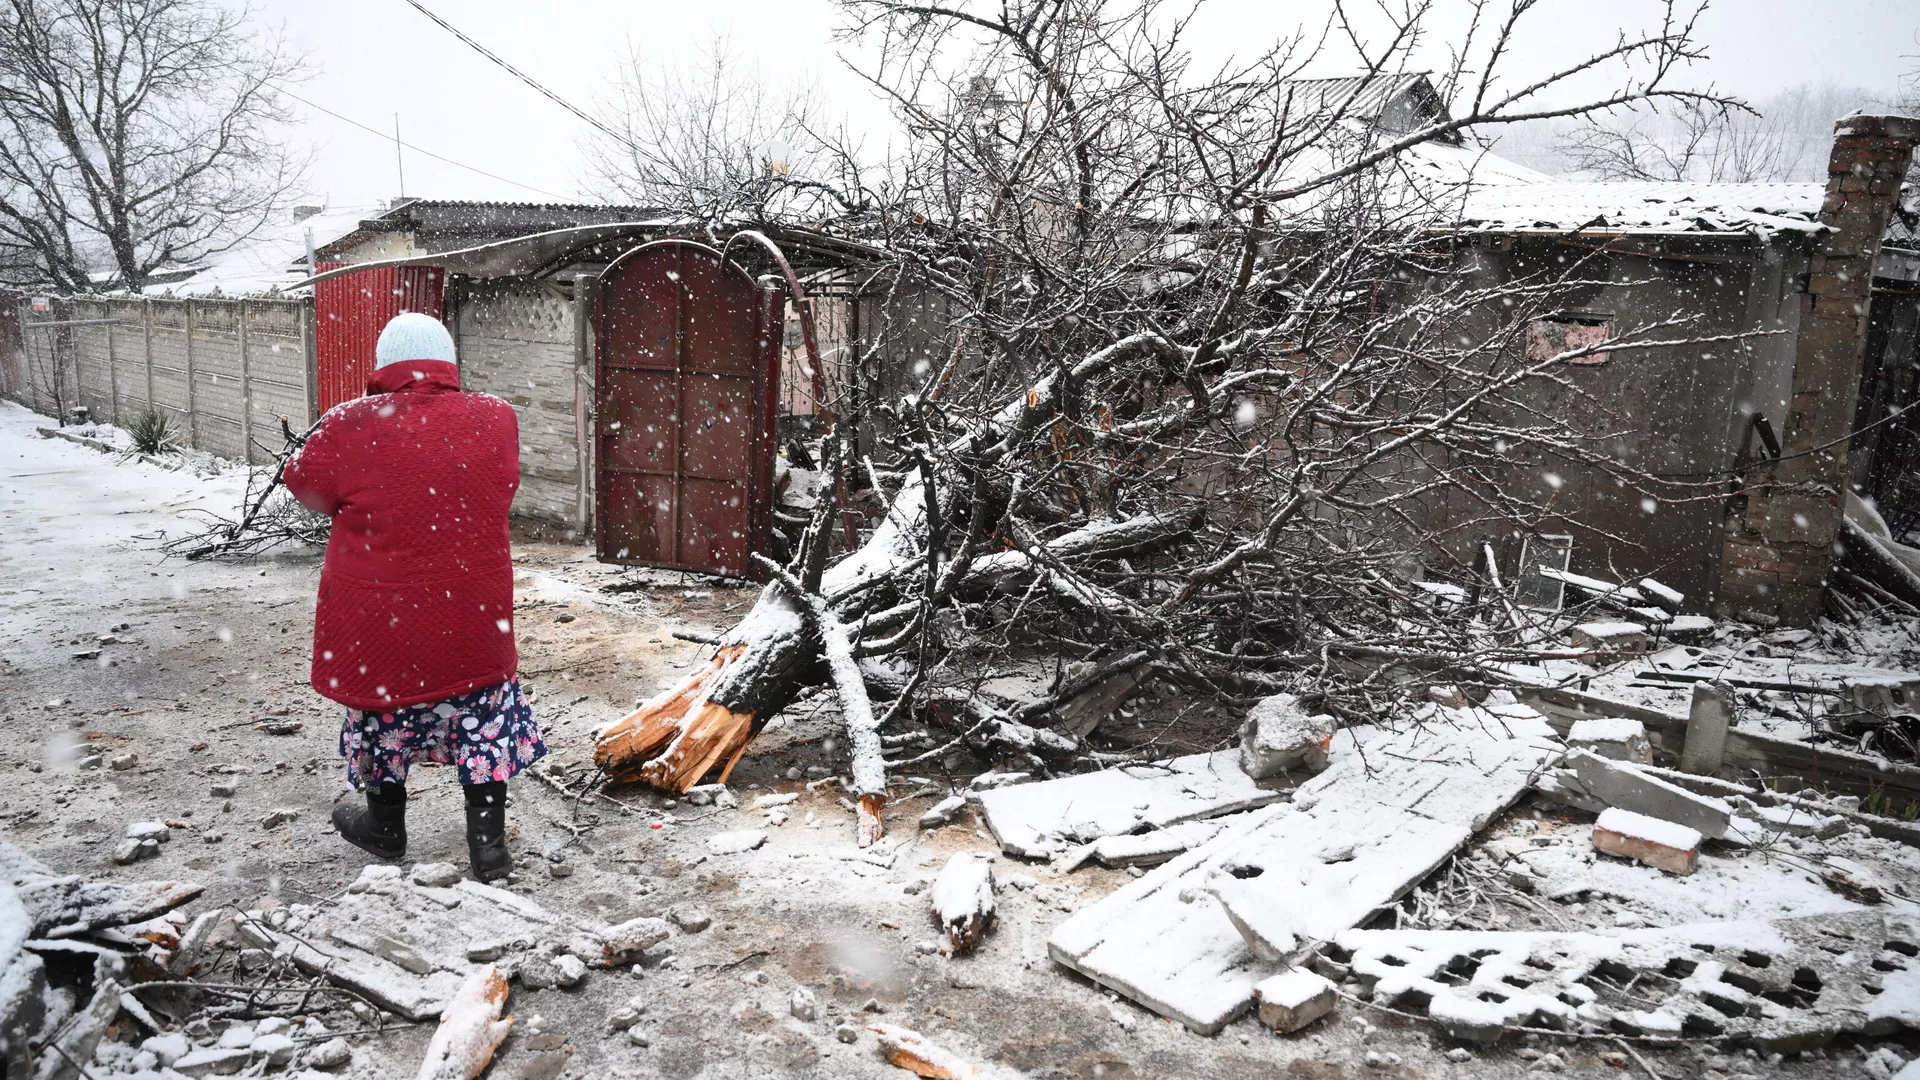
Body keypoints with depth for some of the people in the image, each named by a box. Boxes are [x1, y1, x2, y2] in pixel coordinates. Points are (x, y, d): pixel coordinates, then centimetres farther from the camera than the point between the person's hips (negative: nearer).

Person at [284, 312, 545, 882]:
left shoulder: (349, 428, -14)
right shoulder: (496, 420, -7)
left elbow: (304, 484, 4)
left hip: (379, 617, 0)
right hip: (473, 619, 1)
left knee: (386, 718, 21)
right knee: (485, 721, 14)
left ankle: (385, 829, 41)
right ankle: (489, 844, 19)